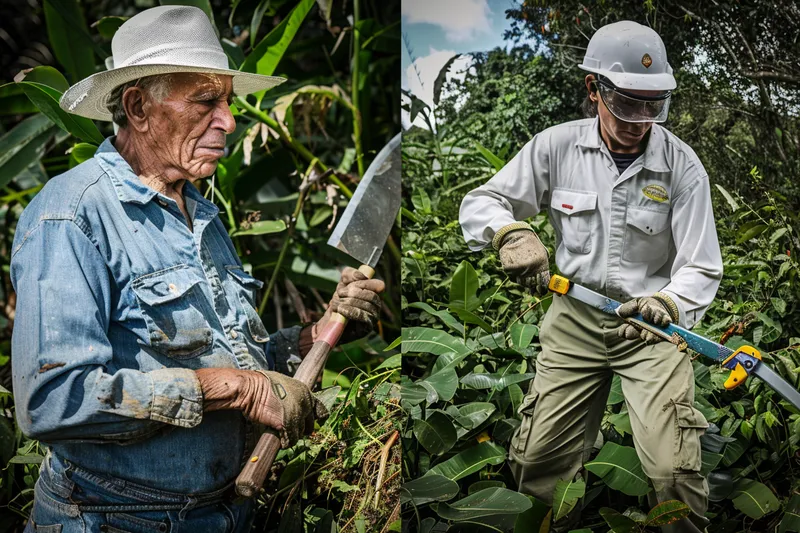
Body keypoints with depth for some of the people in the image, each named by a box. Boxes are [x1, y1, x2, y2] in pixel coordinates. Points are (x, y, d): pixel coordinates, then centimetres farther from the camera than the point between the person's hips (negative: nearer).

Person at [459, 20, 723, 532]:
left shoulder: (682, 166, -10)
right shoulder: (558, 146, -6)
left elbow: (702, 269, -11)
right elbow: (479, 204, -2)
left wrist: (667, 305, -33)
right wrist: (512, 232, -25)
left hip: (651, 322, -2)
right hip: (575, 319, 2)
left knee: (673, 470, -14)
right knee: (537, 461, 2)